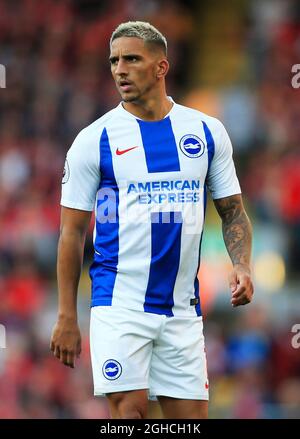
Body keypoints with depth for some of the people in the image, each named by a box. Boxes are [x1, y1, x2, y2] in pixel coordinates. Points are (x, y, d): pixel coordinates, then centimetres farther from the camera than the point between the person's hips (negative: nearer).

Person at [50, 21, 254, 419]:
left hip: (182, 308, 3)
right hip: (119, 302, -3)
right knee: (129, 409, -12)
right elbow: (73, 231, 1)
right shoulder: (95, 139, -1)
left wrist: (241, 265, -5)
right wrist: (66, 316, -2)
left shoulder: (208, 132, 7)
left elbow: (232, 210, 14)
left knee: (191, 413, 3)